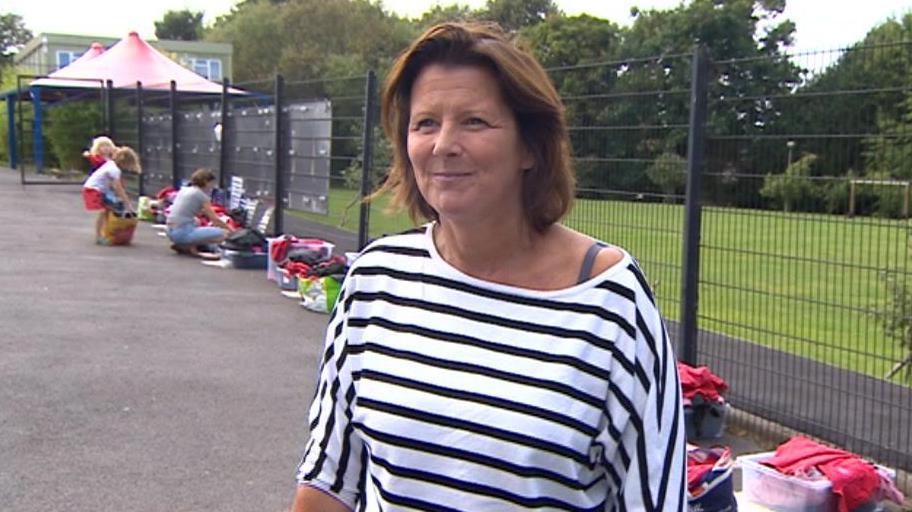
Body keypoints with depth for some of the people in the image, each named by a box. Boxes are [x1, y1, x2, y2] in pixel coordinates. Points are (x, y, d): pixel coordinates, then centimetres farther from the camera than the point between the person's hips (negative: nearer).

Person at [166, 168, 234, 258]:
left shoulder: (184, 189, 17)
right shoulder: (200, 194, -6)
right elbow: (214, 219, -3)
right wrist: (230, 229, 9)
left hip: (171, 232, 9)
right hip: (183, 232, -9)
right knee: (223, 234, -11)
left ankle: (181, 246, 13)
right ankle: (191, 247, -10)